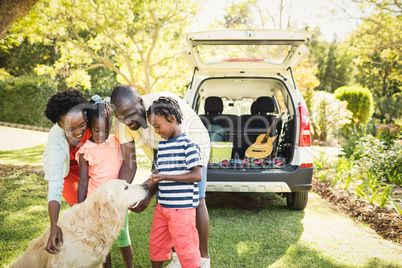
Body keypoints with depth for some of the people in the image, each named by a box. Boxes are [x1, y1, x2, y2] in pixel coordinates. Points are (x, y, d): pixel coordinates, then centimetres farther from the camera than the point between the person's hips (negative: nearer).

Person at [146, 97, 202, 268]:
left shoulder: (187, 144, -14)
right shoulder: (162, 145, 10)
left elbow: (197, 175, -19)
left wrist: (166, 177, -22)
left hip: (182, 208, -8)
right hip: (162, 206, 8)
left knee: (185, 247, 1)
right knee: (155, 244, 19)